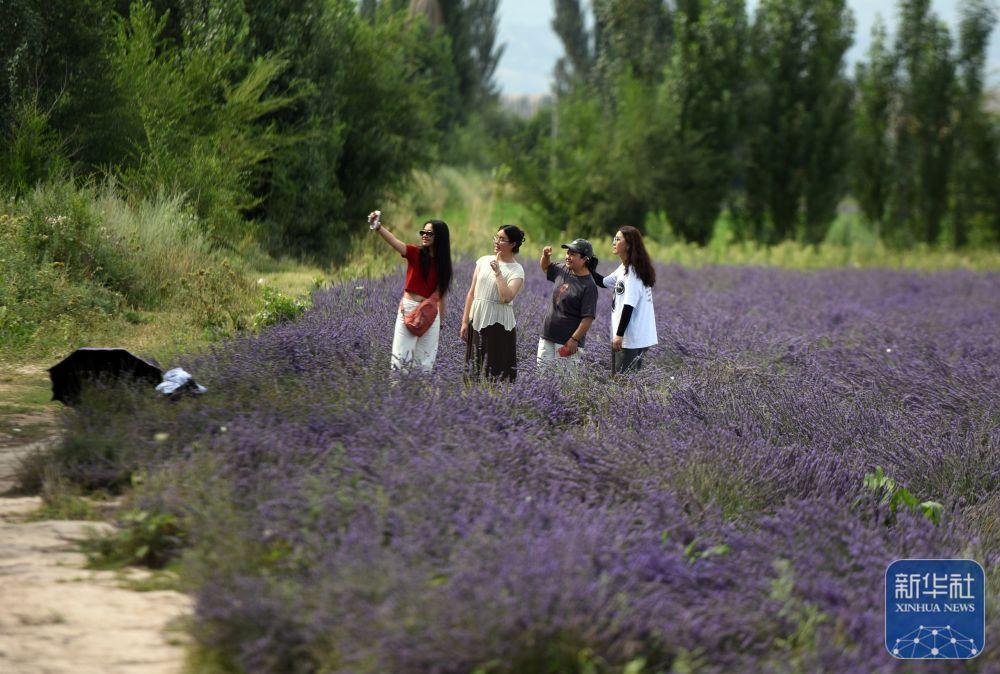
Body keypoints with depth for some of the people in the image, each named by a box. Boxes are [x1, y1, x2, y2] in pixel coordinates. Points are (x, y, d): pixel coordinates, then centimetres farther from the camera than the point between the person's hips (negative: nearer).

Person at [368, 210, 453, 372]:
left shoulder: (442, 263, 6)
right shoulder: (415, 253, -2)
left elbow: (440, 295, 9)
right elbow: (393, 241, -21)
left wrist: (440, 323, 10)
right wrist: (377, 227, -39)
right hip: (409, 308, -3)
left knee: (425, 360, 7)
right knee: (401, 357, -5)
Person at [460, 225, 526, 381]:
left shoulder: (516, 270, -4)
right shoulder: (483, 261, 9)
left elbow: (507, 297, -20)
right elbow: (471, 293, 11)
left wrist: (498, 272, -16)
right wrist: (465, 322, 7)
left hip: (499, 323, -5)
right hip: (477, 321, 5)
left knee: (497, 371, -5)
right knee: (475, 369, 6)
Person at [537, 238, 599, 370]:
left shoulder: (589, 286, -15)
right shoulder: (563, 269, 6)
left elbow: (588, 318, -17)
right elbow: (546, 268, 29)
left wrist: (574, 340, -20)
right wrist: (545, 256, 7)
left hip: (568, 341, -8)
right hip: (548, 336, 8)